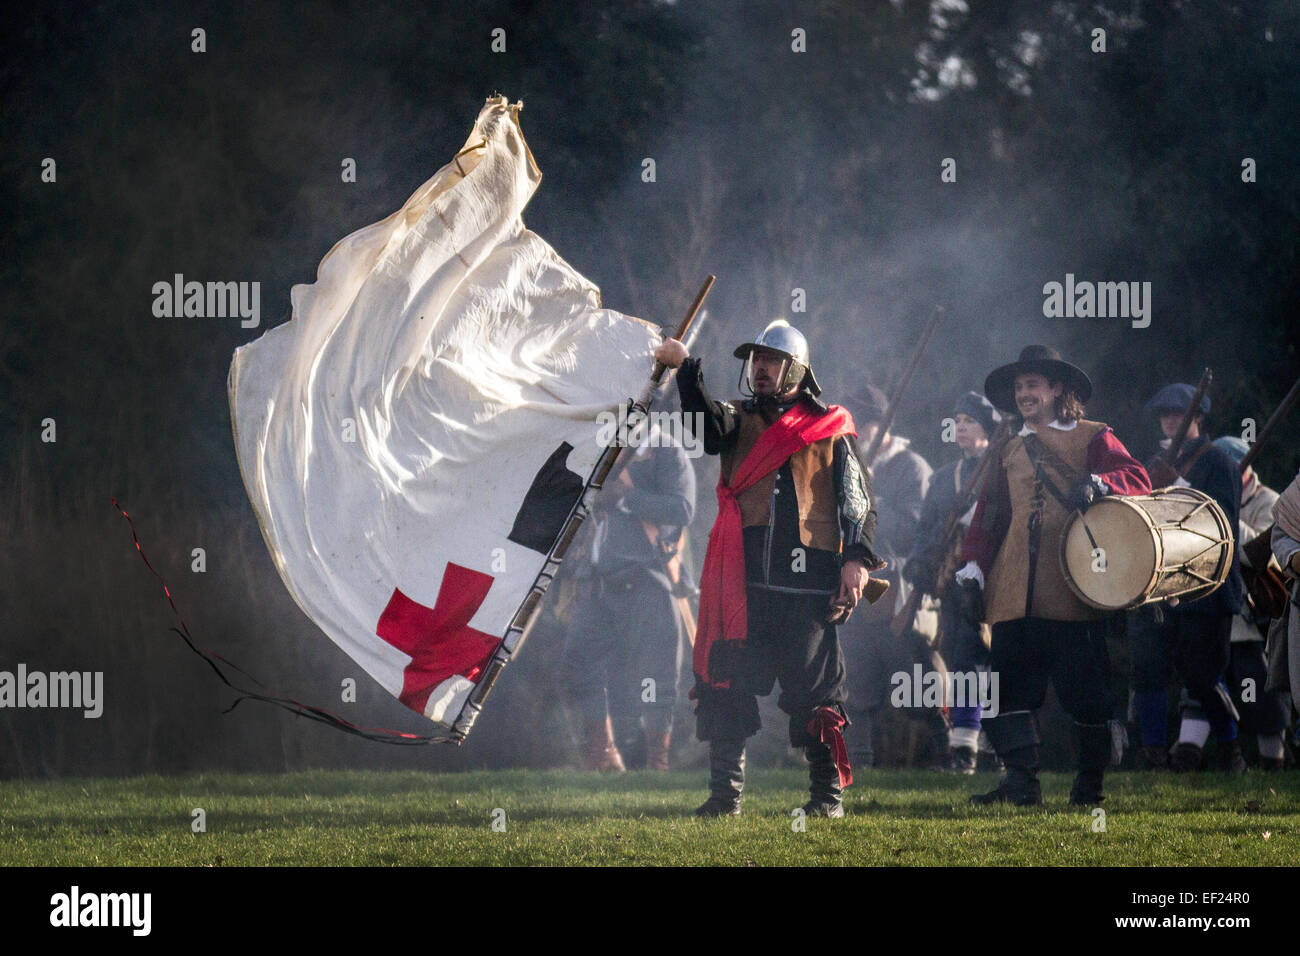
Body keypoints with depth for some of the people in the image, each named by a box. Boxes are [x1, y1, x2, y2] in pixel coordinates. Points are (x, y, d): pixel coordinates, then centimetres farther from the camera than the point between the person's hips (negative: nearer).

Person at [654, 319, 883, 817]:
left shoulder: (828, 429, 11)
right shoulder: (739, 421, 17)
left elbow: (857, 499, 8)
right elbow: (706, 425, -7)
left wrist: (857, 559, -5)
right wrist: (686, 369, -22)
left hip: (806, 581, -2)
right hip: (743, 581, 2)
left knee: (813, 690, -2)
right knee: (726, 686, -1)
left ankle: (828, 791, 7)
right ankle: (725, 791, 5)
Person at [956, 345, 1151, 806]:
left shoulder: (1093, 438, 8)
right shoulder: (1010, 451, 22)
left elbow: (1137, 480, -4)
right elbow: (989, 516, 21)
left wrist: (1098, 484, -24)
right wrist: (972, 572, 9)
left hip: (1074, 589, -4)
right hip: (1015, 594, 4)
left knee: (1086, 689, -3)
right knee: (1008, 682, -6)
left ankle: (1090, 781, 10)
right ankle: (1021, 780, -6)